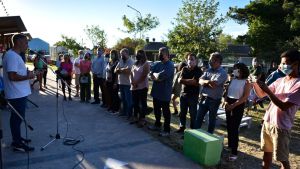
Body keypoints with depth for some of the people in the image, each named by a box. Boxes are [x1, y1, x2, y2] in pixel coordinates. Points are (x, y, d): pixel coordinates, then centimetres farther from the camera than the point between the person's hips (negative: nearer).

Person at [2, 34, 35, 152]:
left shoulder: (15, 55, 14)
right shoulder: (12, 56, -19)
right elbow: (12, 76, -26)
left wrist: (27, 73, 8)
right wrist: (27, 76, -15)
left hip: (20, 93, 10)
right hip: (17, 94, -10)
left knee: (17, 117, 19)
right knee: (17, 118, -1)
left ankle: (17, 138, 32)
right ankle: (17, 144, 10)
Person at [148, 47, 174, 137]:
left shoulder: (170, 65, -16)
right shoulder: (157, 64, 9)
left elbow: (161, 76, -27)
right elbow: (151, 74, 4)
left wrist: (154, 74, -7)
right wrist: (157, 77, -16)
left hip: (165, 93, -8)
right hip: (156, 91, 8)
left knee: (166, 112, 4)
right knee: (156, 110, 21)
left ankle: (167, 130, 16)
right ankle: (157, 125, 40)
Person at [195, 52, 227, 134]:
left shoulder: (222, 73, -12)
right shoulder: (208, 70, 8)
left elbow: (213, 84, -23)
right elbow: (200, 81, -1)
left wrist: (204, 82, -8)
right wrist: (207, 82, -19)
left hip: (214, 100, -6)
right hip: (204, 98, 6)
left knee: (212, 120, 12)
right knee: (198, 118, 12)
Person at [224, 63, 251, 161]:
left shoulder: (246, 82, -7)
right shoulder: (233, 80, 9)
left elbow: (245, 97, -13)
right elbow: (227, 91, 12)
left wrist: (233, 105, -18)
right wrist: (226, 101, -5)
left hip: (238, 106, -5)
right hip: (229, 104, 6)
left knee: (234, 128, -7)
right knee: (229, 126, 12)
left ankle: (234, 152, -1)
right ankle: (230, 145, 31)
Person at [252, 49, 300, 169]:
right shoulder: (280, 80, 7)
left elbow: (284, 106, -22)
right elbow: (261, 95, 11)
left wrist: (267, 89, -24)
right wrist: (254, 83, -7)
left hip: (281, 127, -7)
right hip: (267, 122, 7)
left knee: (282, 159, 5)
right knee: (267, 152, 20)